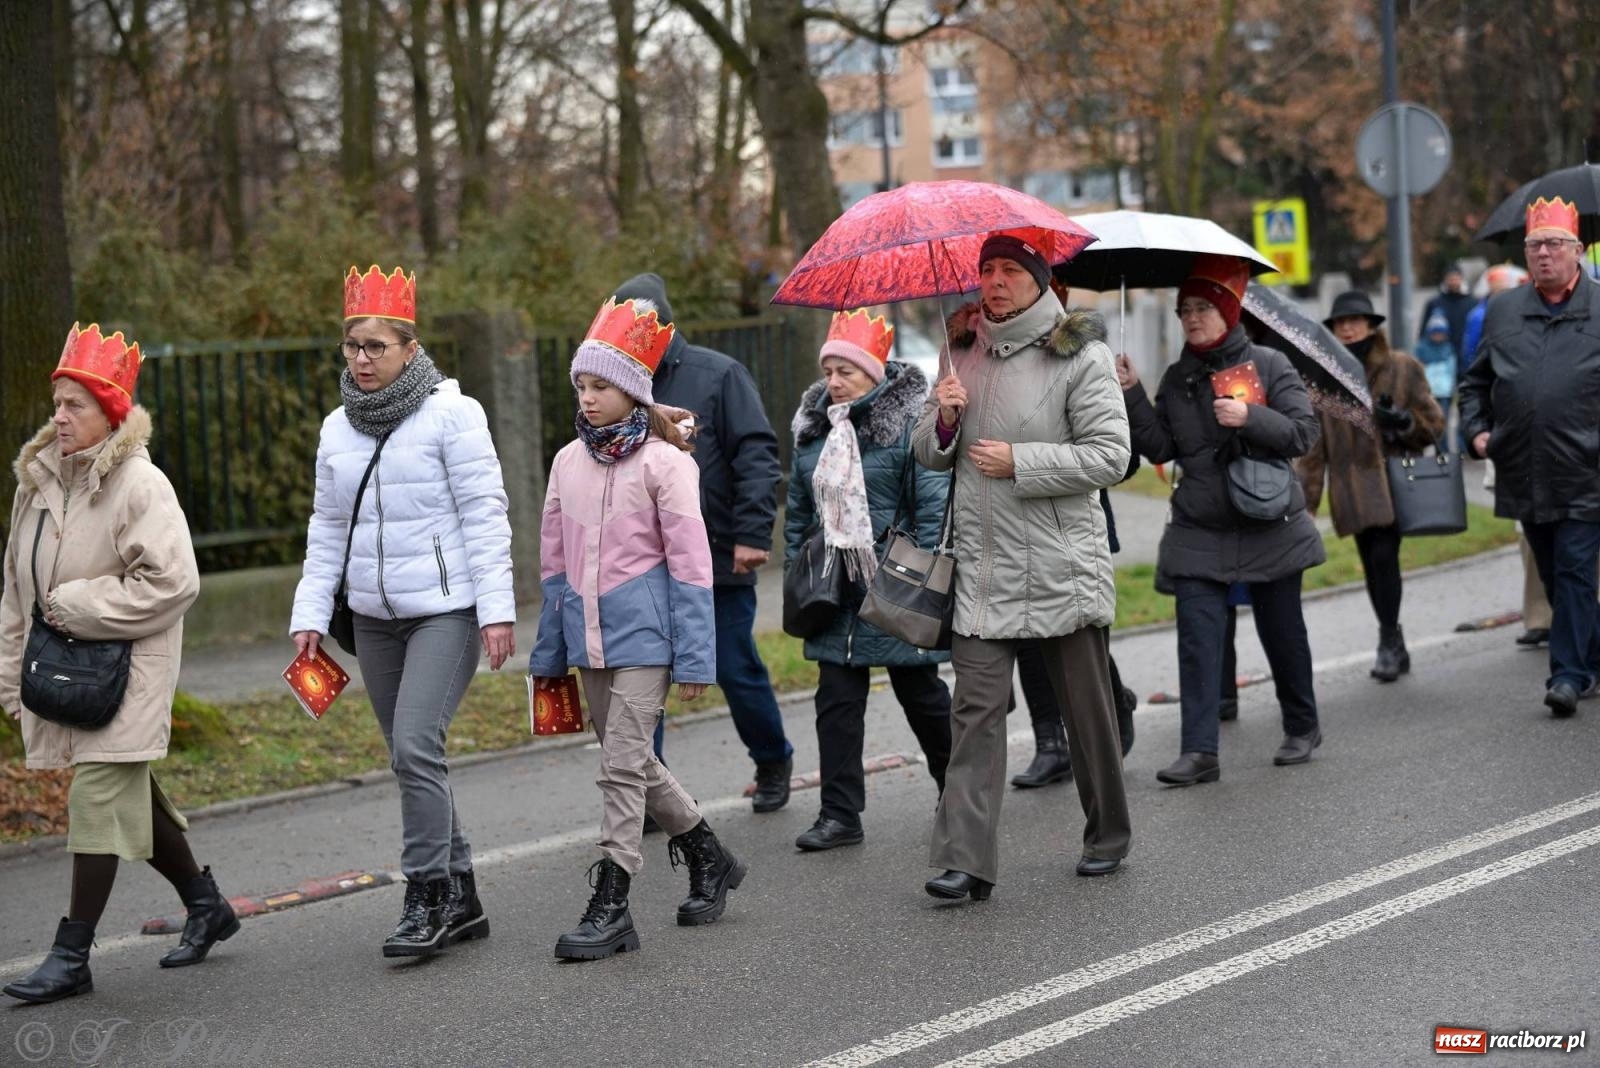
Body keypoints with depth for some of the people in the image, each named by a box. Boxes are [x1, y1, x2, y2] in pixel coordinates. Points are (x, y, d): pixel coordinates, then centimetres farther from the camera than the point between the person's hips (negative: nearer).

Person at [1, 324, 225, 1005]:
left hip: (126, 668, -7)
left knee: (99, 800, -9)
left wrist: (78, 606, -16)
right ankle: (205, 905, 32)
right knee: (131, 797, 15)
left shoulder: (141, 485, -13)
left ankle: (72, 955, -6)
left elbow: (171, 582, -20)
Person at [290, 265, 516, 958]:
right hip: (375, 617, 6)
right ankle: (461, 898, 19)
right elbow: (327, 528, 15)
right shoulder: (338, 428, 10)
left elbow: (484, 513, -10)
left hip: (446, 610, -6)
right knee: (410, 755, 8)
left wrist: (496, 608, -15)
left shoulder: (450, 413, -8)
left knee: (415, 745, -17)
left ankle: (427, 896, -8)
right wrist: (309, 614, 9)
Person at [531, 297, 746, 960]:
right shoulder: (568, 462, 9)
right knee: (631, 762, 13)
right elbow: (554, 563, 15)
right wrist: (549, 652, 16)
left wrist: (695, 657, -11)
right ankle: (710, 860, 31)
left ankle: (610, 906, -6)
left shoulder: (665, 462, -7)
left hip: (643, 632, -6)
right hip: (588, 634, 6)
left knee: (623, 765, -9)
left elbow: (691, 566, -8)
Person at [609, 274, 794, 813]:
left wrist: (752, 533, -16)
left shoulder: (718, 375, -4)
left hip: (719, 563, -3)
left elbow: (756, 456, -8)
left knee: (738, 672, 6)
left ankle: (773, 762, 31)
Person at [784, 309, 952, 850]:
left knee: (921, 692, 9)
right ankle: (839, 815, 5)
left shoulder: (908, 424, -11)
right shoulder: (814, 425, 9)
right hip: (835, 587, 5)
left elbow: (933, 506, -12)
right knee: (836, 700, 2)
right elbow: (798, 508, 17)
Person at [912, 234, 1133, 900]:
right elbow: (927, 454, 15)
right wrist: (944, 420, -7)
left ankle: (1107, 837, 28)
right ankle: (965, 861, -9)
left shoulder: (1080, 355, -5)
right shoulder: (962, 353, 11)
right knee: (975, 710, -6)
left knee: (1087, 708, 9)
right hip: (982, 566, 3)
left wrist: (1020, 462, -16)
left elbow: (1111, 455, -11)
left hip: (1063, 566, -3)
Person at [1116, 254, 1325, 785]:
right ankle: (1199, 751, -11)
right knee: (1197, 638, -9)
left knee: (1282, 631, 10)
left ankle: (1302, 727, 31)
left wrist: (1249, 417, -22)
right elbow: (1160, 447, 1)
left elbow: (1304, 432, -9)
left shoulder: (1268, 364, -3)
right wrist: (1133, 396, -9)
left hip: (1269, 527, -2)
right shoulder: (1176, 379, 8)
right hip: (1198, 534, 2)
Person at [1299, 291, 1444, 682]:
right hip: (1353, 486, 3)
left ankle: (1389, 641, -6)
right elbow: (1313, 446, 10)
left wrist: (1405, 422, -17)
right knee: (1373, 563, 4)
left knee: (1384, 555, -16)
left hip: (1395, 478, -3)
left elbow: (1434, 423, 5)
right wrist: (1307, 499, 6)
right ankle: (1394, 647, 17)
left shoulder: (1403, 369, 2)